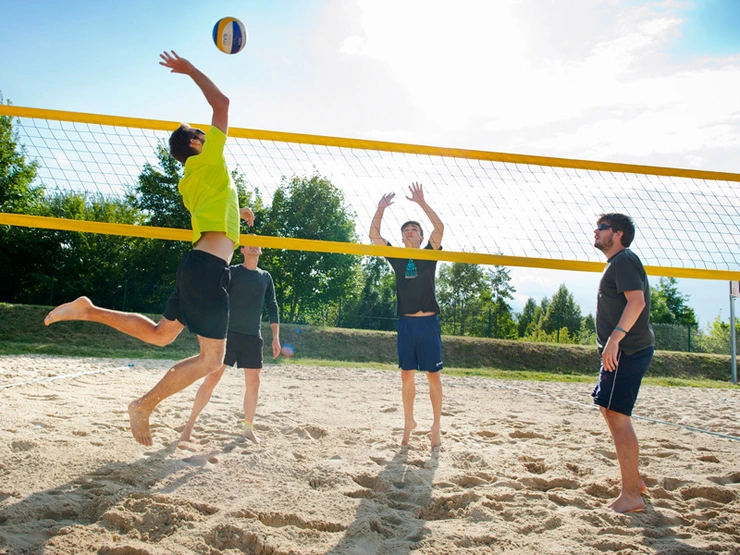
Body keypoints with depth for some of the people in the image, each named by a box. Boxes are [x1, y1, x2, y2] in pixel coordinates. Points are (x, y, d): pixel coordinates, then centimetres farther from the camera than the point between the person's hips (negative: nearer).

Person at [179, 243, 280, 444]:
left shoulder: (266, 277, 12)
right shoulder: (232, 272, 1)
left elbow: (272, 307, 14)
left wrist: (276, 337, 8)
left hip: (253, 337, 4)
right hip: (229, 333, -4)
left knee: (253, 384, 4)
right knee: (211, 378, -6)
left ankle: (248, 429, 18)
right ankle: (190, 425, 5)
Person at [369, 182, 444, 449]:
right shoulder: (397, 258, 11)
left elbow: (439, 228, -11)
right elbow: (374, 235, 4)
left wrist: (421, 202, -15)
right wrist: (381, 208, -6)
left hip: (428, 322, -2)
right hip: (406, 322, 3)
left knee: (433, 375, 0)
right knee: (406, 375, 7)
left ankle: (436, 426, 7)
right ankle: (409, 421, 20)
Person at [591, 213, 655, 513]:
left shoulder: (624, 260, -10)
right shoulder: (616, 263, 21)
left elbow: (637, 300, -24)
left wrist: (615, 337, -32)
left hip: (627, 352, -11)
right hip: (621, 352, 11)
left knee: (617, 415, -12)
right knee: (609, 410, 18)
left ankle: (630, 495, -8)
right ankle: (634, 479, 27)